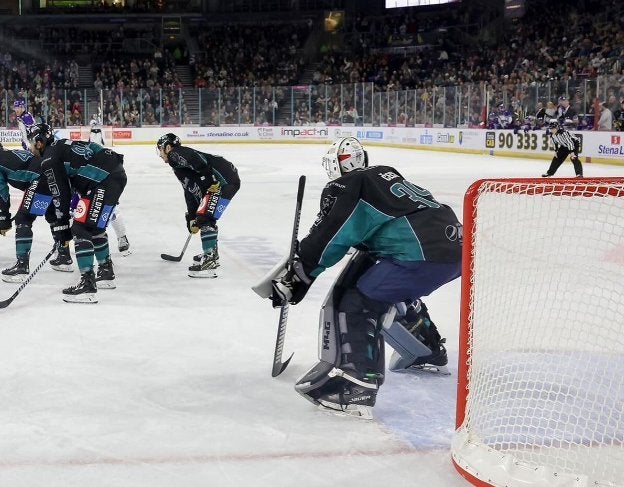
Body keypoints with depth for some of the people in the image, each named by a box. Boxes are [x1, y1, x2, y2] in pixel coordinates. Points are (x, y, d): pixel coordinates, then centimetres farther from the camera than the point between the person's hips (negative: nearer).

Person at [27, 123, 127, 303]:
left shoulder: (49, 158, -4)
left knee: (81, 228, -9)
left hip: (105, 182, -10)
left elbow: (61, 194, -6)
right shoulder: (61, 145, 24)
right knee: (95, 226, 25)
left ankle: (88, 284, -14)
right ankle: (106, 273, 38)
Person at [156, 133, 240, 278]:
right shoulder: (178, 164, 27)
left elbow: (201, 161, -23)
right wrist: (192, 217, 28)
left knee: (205, 217, -14)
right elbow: (190, 192, 28)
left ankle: (209, 261, -15)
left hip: (224, 180, -11)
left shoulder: (176, 154, -3)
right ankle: (211, 254, 35)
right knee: (200, 217, 23)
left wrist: (209, 180, -25)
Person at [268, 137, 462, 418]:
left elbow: (325, 240, -3)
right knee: (397, 292, 33)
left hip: (425, 254, -9)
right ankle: (430, 352, 49)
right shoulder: (385, 174, 26)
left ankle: (356, 387, -16)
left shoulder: (345, 187, 1)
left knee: (357, 302, -4)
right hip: (456, 241, 9)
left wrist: (292, 279, 8)